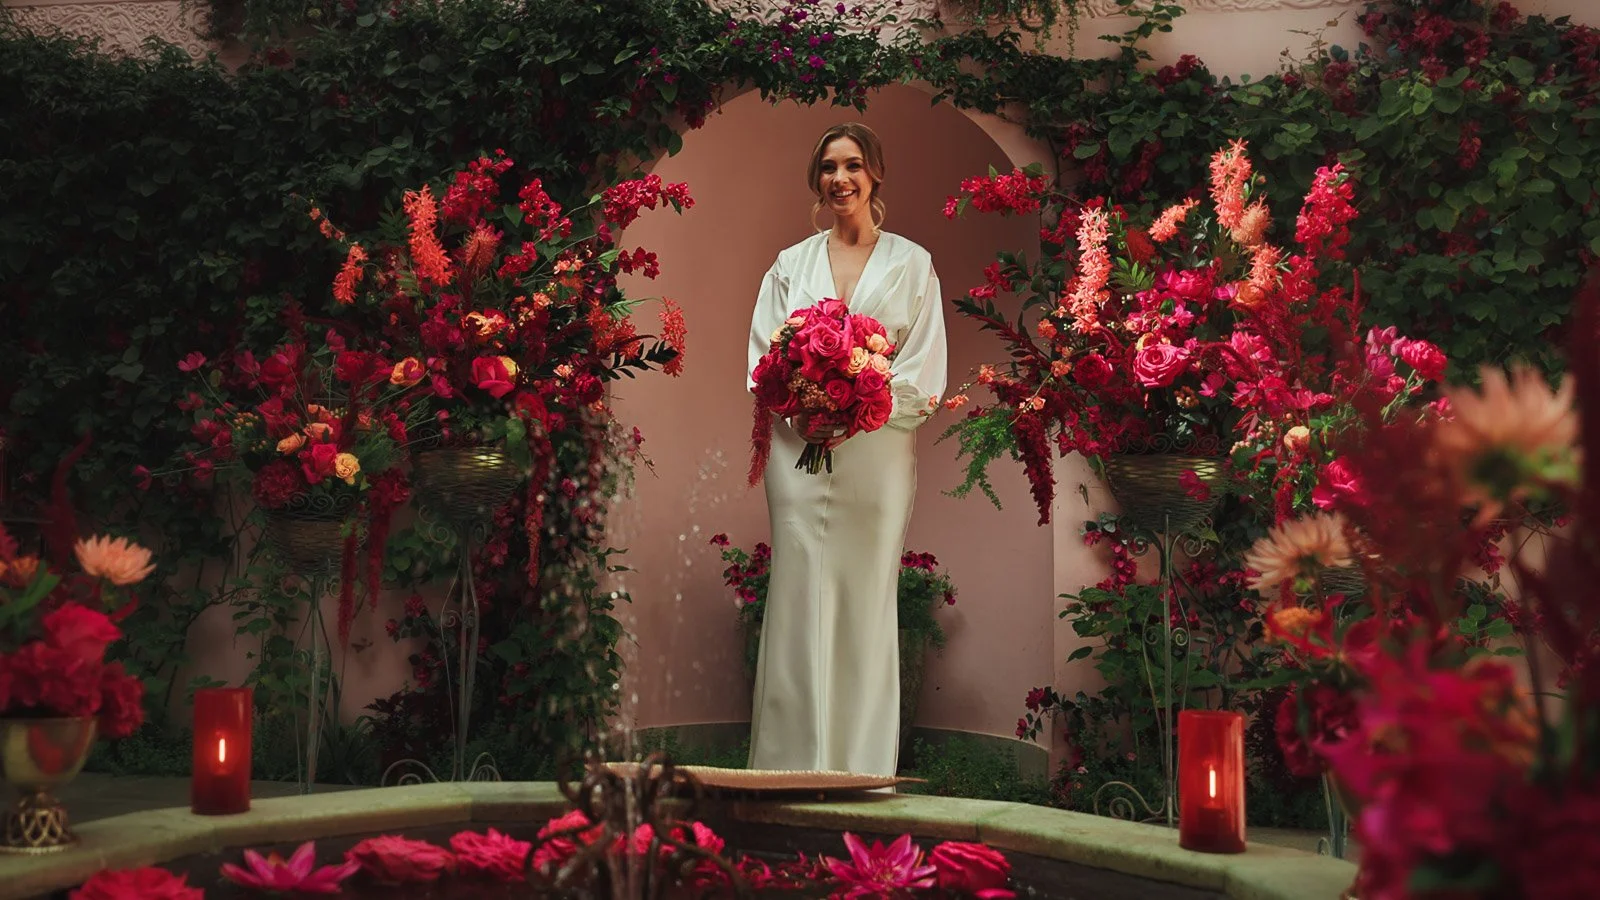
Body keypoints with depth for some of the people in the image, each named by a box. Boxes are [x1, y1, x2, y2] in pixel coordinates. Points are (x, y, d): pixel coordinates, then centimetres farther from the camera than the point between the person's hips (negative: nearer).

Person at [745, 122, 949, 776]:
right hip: (799, 447, 1)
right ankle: (794, 762, 1)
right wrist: (801, 412, -12)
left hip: (878, 449, -1)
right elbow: (764, 358, 8)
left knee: (868, 598, -1)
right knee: (800, 597, -3)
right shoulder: (791, 265, 15)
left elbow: (924, 372, 2)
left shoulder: (911, 264, 10)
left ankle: (863, 767, 5)